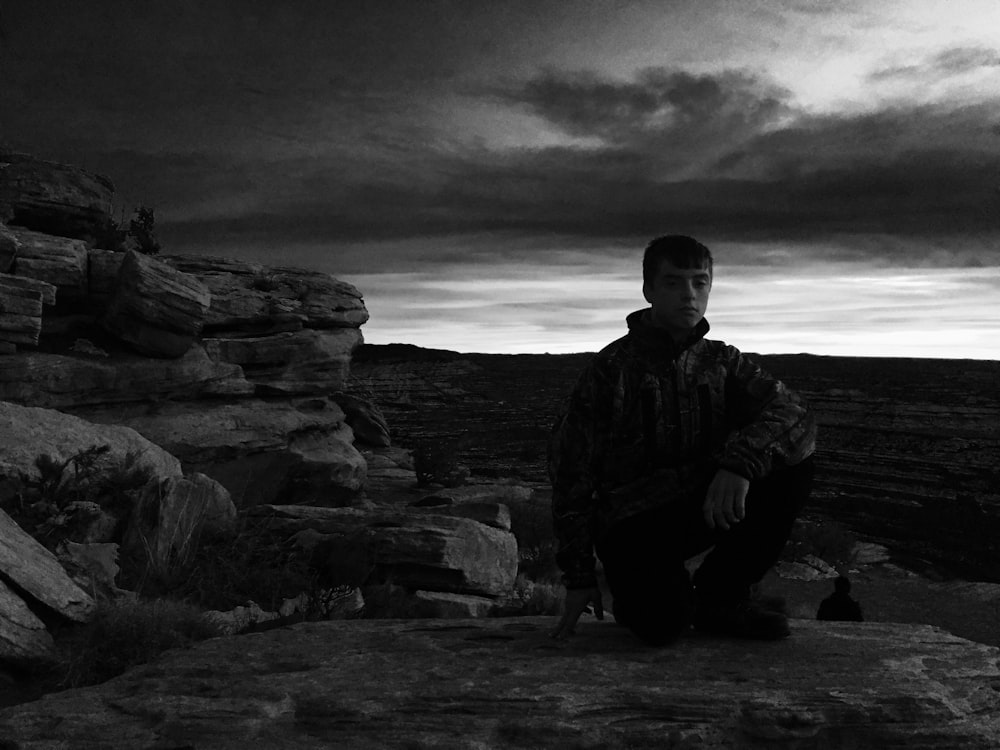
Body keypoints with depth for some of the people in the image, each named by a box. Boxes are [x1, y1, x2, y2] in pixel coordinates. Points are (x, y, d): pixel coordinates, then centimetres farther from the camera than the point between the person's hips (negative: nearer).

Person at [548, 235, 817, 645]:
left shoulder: (723, 362, 4)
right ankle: (654, 592, 8)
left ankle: (719, 596, -3)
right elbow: (572, 475, -7)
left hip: (706, 508, 5)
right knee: (660, 625, -32)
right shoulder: (611, 369, -8)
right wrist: (579, 578, -8)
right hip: (631, 524, -4)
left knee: (793, 467, -19)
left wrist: (740, 461, -35)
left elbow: (795, 416, -13)